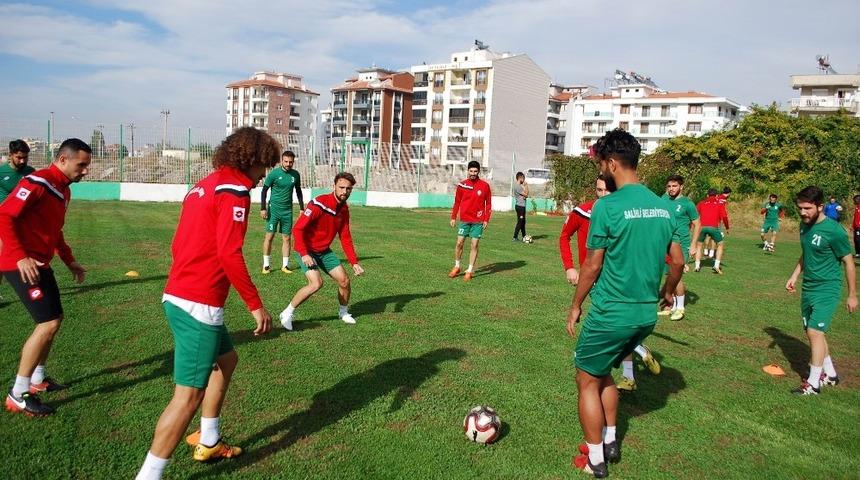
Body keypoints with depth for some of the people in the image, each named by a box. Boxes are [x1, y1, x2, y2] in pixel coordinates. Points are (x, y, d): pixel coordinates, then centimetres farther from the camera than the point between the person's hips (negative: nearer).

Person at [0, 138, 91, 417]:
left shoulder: (64, 190, 13)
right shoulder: (38, 183, -16)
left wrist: (69, 261, 21)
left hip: (40, 264, 10)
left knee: (54, 320, 17)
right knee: (48, 323, -12)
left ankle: (37, 379, 33)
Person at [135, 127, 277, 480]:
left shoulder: (204, 185, 16)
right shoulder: (234, 189, -11)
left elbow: (179, 245, 18)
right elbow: (229, 252, -22)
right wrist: (255, 304, -16)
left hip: (177, 296, 10)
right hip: (199, 304, -10)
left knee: (226, 360, 25)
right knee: (189, 395, -4)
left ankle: (208, 442, 35)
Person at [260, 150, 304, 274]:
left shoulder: (295, 174, 4)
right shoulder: (274, 173, -7)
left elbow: (298, 191, 16)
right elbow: (264, 190, -2)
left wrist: (301, 208, 12)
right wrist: (263, 208, -8)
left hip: (288, 210, 3)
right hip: (274, 208, -3)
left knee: (286, 238, 4)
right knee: (269, 236, -2)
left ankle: (285, 265, 12)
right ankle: (266, 265, 7)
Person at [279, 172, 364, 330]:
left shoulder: (344, 209, -1)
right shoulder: (319, 203, -24)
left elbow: (345, 238, 6)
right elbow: (297, 229, -25)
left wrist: (354, 262, -1)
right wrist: (304, 254, -34)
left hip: (324, 251, 7)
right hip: (307, 250, -7)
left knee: (344, 281, 4)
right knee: (316, 283, -25)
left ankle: (344, 312, 32)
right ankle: (287, 314, -7)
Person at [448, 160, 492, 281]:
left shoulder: (485, 186, -2)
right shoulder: (462, 185, 1)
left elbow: (488, 203, 3)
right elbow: (457, 202, 9)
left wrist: (486, 220, -3)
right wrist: (453, 217, 6)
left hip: (478, 221, -1)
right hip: (464, 220, 1)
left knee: (474, 245, 0)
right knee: (459, 243, 1)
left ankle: (470, 271, 9)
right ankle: (456, 267, 20)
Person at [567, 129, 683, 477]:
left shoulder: (608, 205, -16)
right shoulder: (663, 207, 4)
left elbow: (593, 265, -12)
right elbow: (678, 260, 11)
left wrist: (576, 305, 0)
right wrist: (668, 292, 29)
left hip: (611, 314, -7)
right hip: (647, 314, 7)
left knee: (587, 381, 11)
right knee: (602, 373, 26)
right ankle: (610, 442, 34)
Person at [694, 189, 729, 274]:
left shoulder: (702, 203, 21)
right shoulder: (719, 204, 16)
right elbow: (724, 216, 4)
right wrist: (727, 228, 14)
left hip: (702, 226, 2)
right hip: (714, 227, -1)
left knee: (699, 245, 21)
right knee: (720, 245, 18)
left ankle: (697, 266, 13)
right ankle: (716, 265, 6)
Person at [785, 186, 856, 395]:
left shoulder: (833, 230, -19)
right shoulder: (804, 225, 3)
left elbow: (848, 262, -11)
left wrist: (852, 295, -7)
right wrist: (794, 276, 11)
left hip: (827, 289, -8)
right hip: (808, 288, 8)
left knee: (815, 332, -12)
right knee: (813, 332, 14)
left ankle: (813, 383, -1)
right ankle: (830, 374, 30)